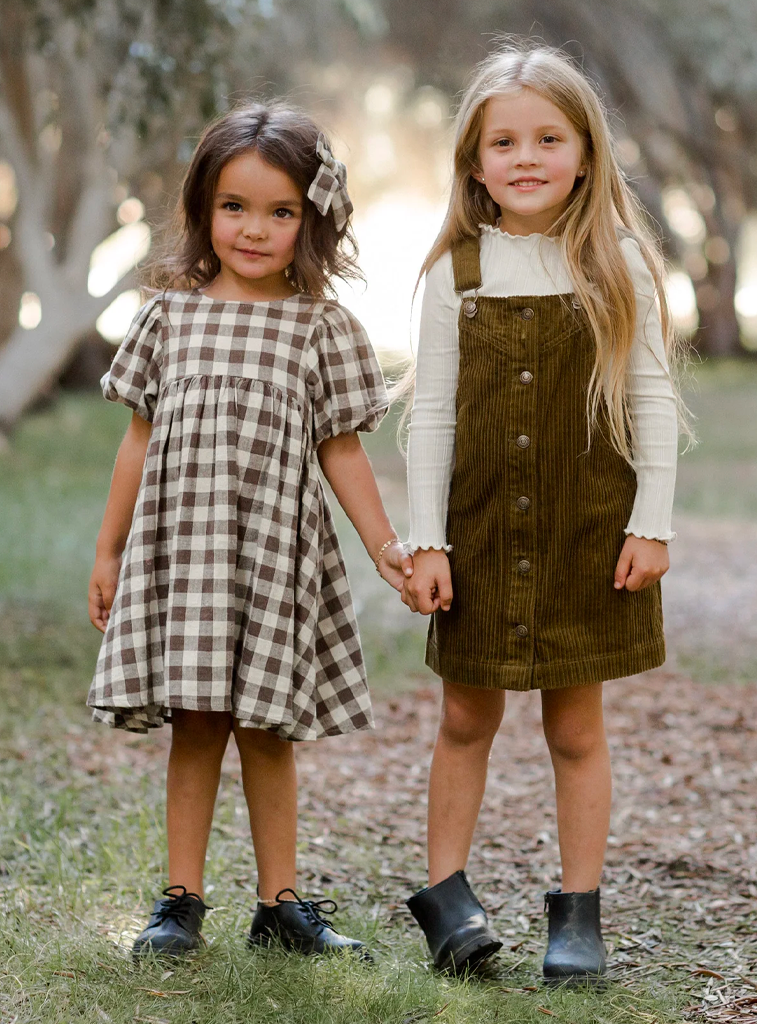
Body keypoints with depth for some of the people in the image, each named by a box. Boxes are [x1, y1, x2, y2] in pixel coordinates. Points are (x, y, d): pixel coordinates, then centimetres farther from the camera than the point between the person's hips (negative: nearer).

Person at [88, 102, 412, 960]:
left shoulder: (322, 329, 1)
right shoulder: (171, 316, 4)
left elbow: (341, 448, 4)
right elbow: (141, 438, 9)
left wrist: (385, 547, -2)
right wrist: (108, 551, 11)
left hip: (275, 550, -1)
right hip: (180, 544, 1)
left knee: (265, 728, 5)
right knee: (194, 725, 3)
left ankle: (279, 903, 16)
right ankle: (181, 901, 13)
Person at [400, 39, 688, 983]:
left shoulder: (617, 265, -3)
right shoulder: (456, 273, -1)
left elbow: (654, 400, 0)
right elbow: (431, 415, 1)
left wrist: (651, 523, -4)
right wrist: (425, 541, -3)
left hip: (589, 533, -1)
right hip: (482, 533, 1)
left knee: (576, 726, 7)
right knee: (466, 718, 9)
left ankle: (578, 911, 17)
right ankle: (444, 891, 23)